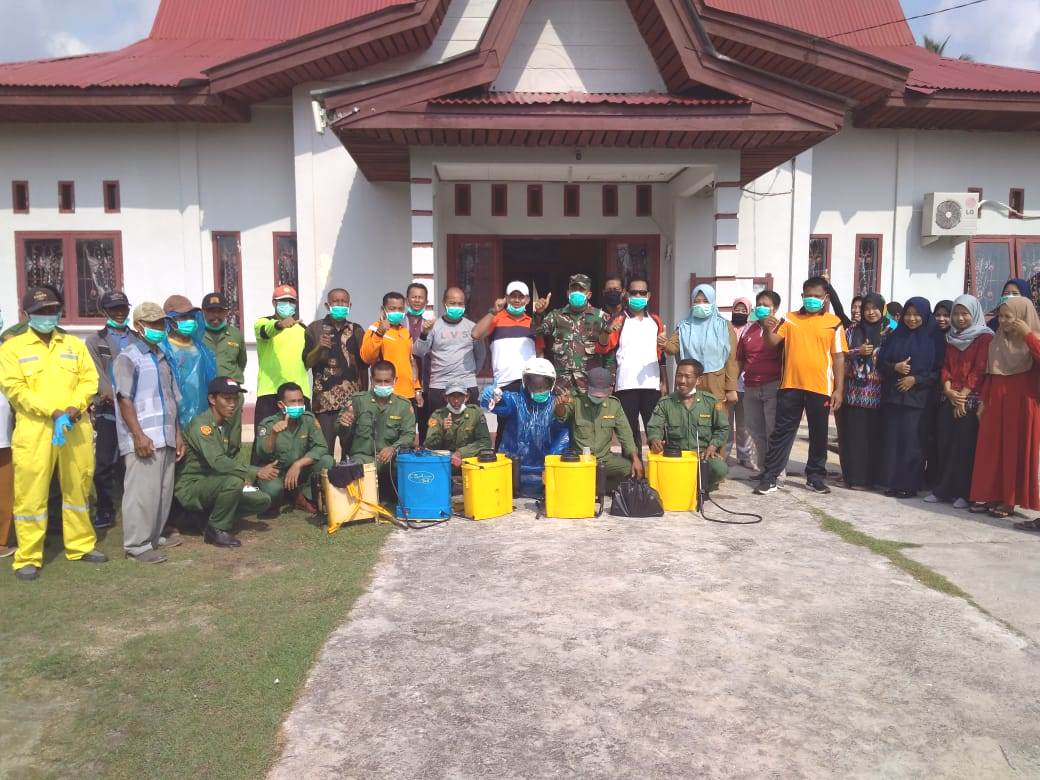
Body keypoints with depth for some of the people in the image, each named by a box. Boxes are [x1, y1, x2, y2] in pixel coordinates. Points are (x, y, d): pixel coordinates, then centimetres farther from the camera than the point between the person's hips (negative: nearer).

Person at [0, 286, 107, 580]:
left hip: (76, 427, 3)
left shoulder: (74, 344, 14)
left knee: (78, 487, 12)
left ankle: (81, 545, 25)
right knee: (31, 493, -2)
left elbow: (89, 379, 8)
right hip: (34, 430, -3)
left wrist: (74, 407, -11)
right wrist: (53, 413, -16)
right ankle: (28, 558, 7)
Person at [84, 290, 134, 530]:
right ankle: (105, 511, 11)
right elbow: (98, 375, -3)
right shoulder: (95, 340, 9)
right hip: (108, 412, -1)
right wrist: (117, 399, -15)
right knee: (104, 464, 0)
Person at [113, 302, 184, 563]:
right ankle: (137, 544, 1)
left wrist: (177, 434, 16)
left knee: (164, 490, 13)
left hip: (166, 438, 8)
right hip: (144, 439, -8)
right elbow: (124, 399, -11)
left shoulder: (163, 358, 18)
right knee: (142, 491, -6)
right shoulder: (128, 357, -4)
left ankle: (155, 536, 24)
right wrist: (138, 435, -18)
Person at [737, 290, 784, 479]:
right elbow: (740, 360, 16)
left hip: (773, 386, -6)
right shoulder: (748, 330, 13)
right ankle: (761, 468, 22)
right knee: (756, 431, 12)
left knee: (773, 432, -3)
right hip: (751, 388, 6)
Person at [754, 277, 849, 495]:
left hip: (820, 388, 0)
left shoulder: (834, 322, 3)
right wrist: (768, 330, -23)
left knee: (819, 435, 10)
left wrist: (839, 389, -3)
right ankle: (769, 477, 8)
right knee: (782, 432, 4)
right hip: (790, 386, 1)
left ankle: (815, 476, 23)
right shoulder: (790, 319, 7)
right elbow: (772, 343, -1)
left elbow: (839, 357, 2)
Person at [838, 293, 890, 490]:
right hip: (854, 390, 1)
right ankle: (852, 475, 7)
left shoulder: (888, 333, 6)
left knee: (873, 435, 1)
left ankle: (869, 477, 10)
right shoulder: (853, 330, 9)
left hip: (876, 392, -1)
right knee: (853, 433, -1)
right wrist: (858, 352, -10)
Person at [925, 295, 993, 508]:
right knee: (945, 444, 4)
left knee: (965, 446, -5)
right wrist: (948, 389, -5)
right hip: (949, 399, 5)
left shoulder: (984, 337, -2)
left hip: (971, 400, -5)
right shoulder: (951, 337, 16)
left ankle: (963, 493, 1)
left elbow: (979, 370, -9)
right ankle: (942, 489, 10)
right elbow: (945, 366, 12)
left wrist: (963, 394, -14)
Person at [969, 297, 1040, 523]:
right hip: (996, 401, 5)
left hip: (1021, 402, -5)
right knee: (992, 449, 5)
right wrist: (982, 400, 9)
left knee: (1015, 451, 0)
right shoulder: (996, 341, 11)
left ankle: (1008, 500, 6)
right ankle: (990, 496, 12)